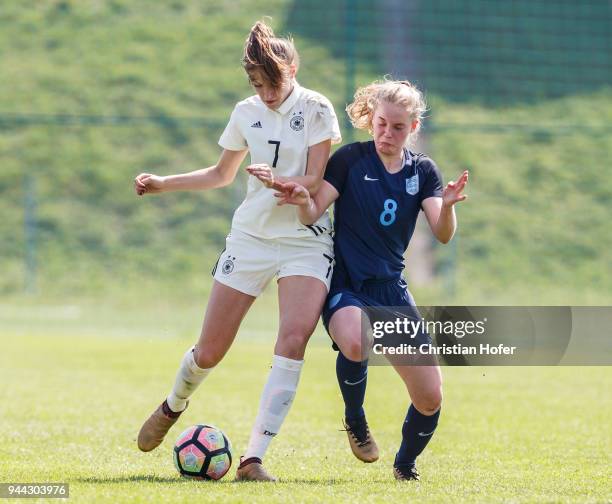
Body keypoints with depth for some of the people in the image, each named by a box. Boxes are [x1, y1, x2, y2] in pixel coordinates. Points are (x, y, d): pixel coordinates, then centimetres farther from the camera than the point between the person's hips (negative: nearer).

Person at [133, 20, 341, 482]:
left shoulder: (316, 109, -6)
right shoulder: (247, 112, 6)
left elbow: (315, 180, -12)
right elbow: (221, 175, 20)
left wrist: (277, 181, -31)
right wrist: (163, 184, 9)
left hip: (306, 241, -3)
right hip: (251, 236, 3)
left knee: (295, 339, -25)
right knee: (209, 351, 3)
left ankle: (254, 459, -24)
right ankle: (174, 405, 38)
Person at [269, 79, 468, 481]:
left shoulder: (423, 171, 6)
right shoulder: (350, 159, -2)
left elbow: (443, 234, -7)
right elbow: (312, 215, -10)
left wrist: (447, 205, -28)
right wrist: (302, 200, -32)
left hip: (392, 290, 4)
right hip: (345, 286, -4)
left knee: (430, 400, -2)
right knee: (356, 343, -39)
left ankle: (405, 466, 29)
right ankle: (355, 420, -9)